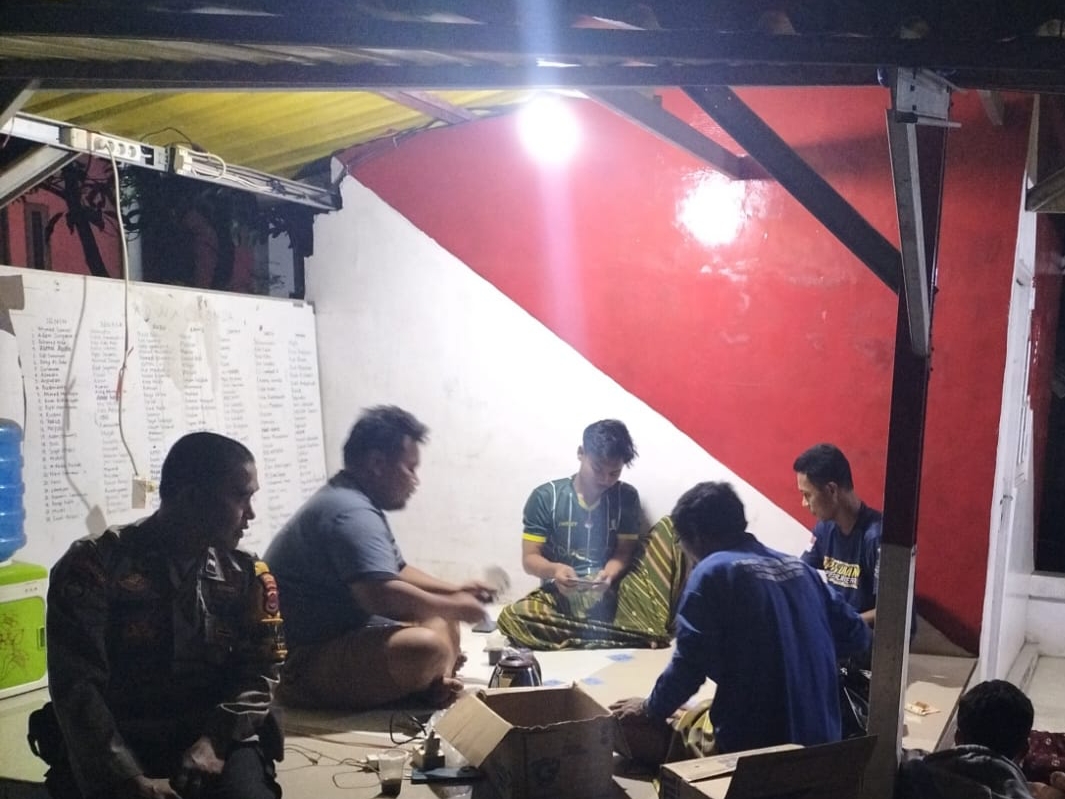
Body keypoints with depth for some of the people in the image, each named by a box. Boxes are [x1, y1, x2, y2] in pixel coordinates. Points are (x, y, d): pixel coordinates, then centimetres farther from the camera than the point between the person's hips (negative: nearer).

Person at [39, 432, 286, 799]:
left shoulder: (247, 576, 8)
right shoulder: (94, 567, -5)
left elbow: (259, 672, 2)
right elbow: (76, 687, -11)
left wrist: (215, 741, -16)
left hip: (215, 739, 3)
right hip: (119, 749, -2)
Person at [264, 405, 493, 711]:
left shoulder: (355, 502, 14)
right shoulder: (350, 513, -22)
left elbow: (396, 571, 25)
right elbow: (382, 595, -35)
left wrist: (454, 591, 10)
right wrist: (454, 607, -19)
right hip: (300, 663, -12)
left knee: (440, 619, 18)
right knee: (427, 648, -34)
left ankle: (434, 683, -6)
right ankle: (433, 685, -4)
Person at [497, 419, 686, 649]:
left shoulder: (626, 497, 4)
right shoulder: (545, 497, -2)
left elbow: (625, 551, 0)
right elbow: (529, 559, -3)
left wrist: (609, 574, -22)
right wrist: (554, 569, -26)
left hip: (610, 595, 2)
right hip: (561, 598, -1)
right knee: (511, 618, -34)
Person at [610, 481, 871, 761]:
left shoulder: (714, 572, -9)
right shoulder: (798, 567, 10)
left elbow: (690, 662, -13)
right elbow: (856, 635, 15)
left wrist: (651, 709, 4)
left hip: (755, 742, -7)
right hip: (819, 738, 7)